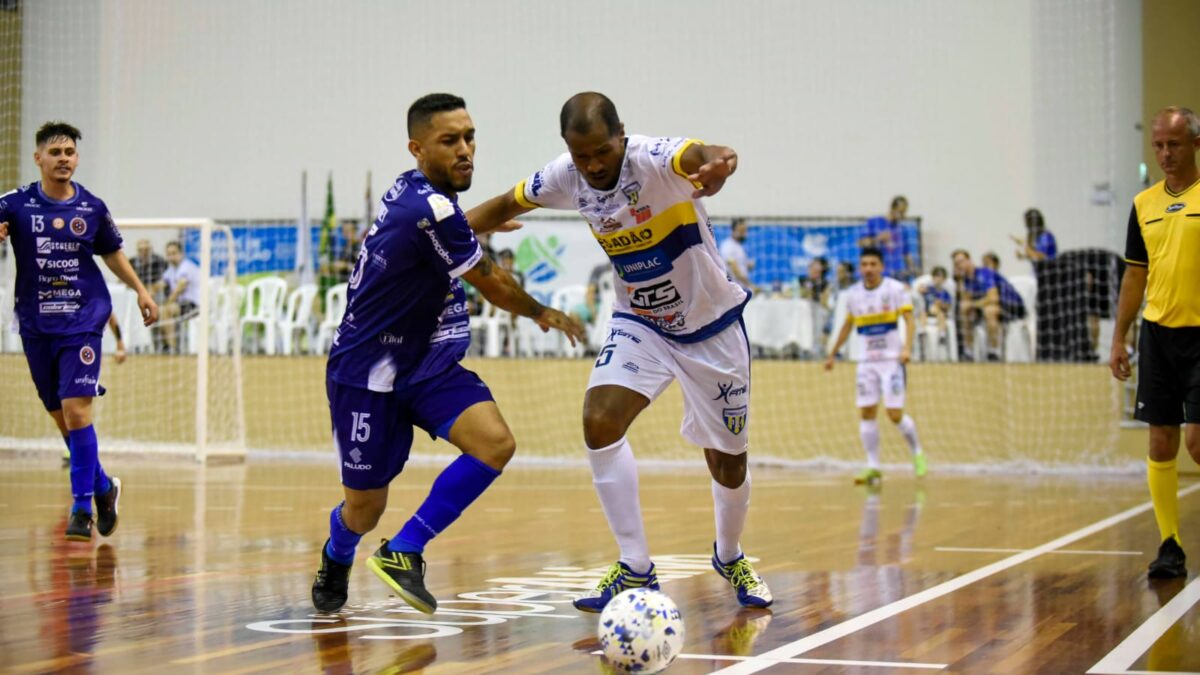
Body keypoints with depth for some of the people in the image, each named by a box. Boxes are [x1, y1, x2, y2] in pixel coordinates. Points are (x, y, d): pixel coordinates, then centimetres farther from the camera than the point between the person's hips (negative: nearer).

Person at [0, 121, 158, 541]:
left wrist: (140, 290, 17)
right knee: (61, 418, 8)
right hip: (36, 327, 1)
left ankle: (82, 508, -10)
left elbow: (112, 253, 18)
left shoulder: (92, 208, 3)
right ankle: (103, 488, 28)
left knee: (76, 410, -15)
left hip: (83, 323, -1)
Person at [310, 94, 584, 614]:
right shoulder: (430, 210, -24)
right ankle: (336, 558, 41)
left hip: (425, 363, 8)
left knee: (496, 443, -17)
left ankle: (404, 551, -4)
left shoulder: (411, 191, 2)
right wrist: (543, 313, 6)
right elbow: (493, 285, -11)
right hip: (366, 372, -8)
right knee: (365, 509, 3)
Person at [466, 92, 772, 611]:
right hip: (639, 323, 4)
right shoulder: (565, 178, -12)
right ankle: (636, 570, -9)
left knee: (728, 462, 6)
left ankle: (729, 558, 37)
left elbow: (702, 156, -52)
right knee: (599, 422, -20)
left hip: (711, 325, -3)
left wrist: (718, 163, -77)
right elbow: (505, 206, 6)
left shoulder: (655, 159, -29)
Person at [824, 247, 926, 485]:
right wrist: (832, 354, 23)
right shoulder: (854, 293, 8)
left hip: (892, 359, -4)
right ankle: (873, 468, 4)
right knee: (867, 413, -2)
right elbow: (847, 326, 20)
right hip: (866, 362, 4)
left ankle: (917, 454, 16)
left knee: (895, 414, -8)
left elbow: (909, 320, -10)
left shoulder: (895, 289, -5)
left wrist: (907, 348, -25)